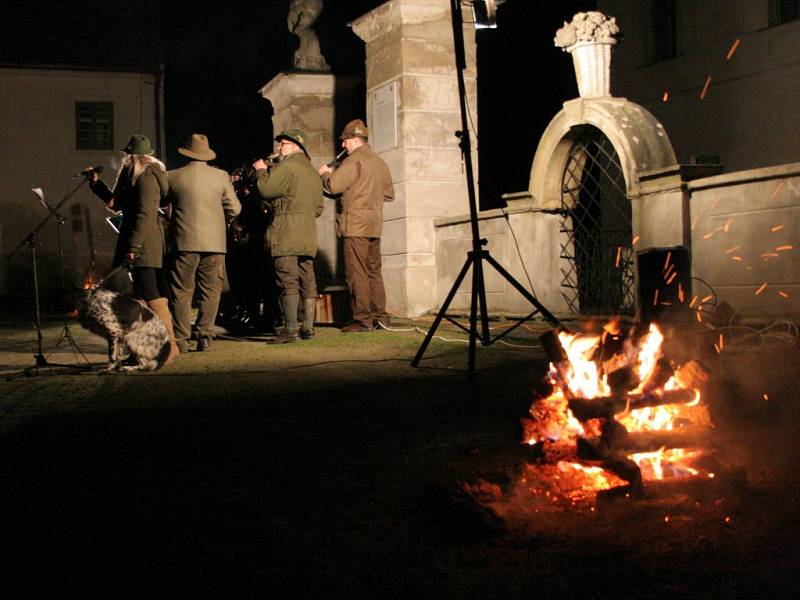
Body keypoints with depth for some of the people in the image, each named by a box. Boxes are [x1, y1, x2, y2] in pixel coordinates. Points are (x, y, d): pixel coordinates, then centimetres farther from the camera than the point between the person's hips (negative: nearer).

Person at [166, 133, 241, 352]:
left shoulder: (173, 177, 0)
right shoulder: (221, 176, 2)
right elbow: (234, 208, 4)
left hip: (184, 242, -1)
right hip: (214, 242, 1)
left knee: (181, 293, 4)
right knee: (210, 291, 9)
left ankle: (181, 340, 4)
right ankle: (205, 337, 5)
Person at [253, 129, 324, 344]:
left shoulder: (287, 166, -7)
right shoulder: (312, 171, 22)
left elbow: (266, 189, -12)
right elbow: (319, 207, 24)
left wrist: (262, 170, 4)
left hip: (286, 231, -9)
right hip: (308, 234, 9)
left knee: (287, 280, -10)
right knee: (307, 280, 7)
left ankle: (290, 328, -13)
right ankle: (308, 327, 9)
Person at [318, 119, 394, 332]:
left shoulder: (355, 160, -11)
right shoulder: (380, 162, 15)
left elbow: (333, 185, -16)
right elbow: (389, 194, 22)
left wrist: (325, 173, 3)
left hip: (356, 225, -8)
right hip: (375, 225, 8)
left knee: (356, 273, -6)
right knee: (374, 271, 12)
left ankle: (363, 319, -7)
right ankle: (380, 317, 13)